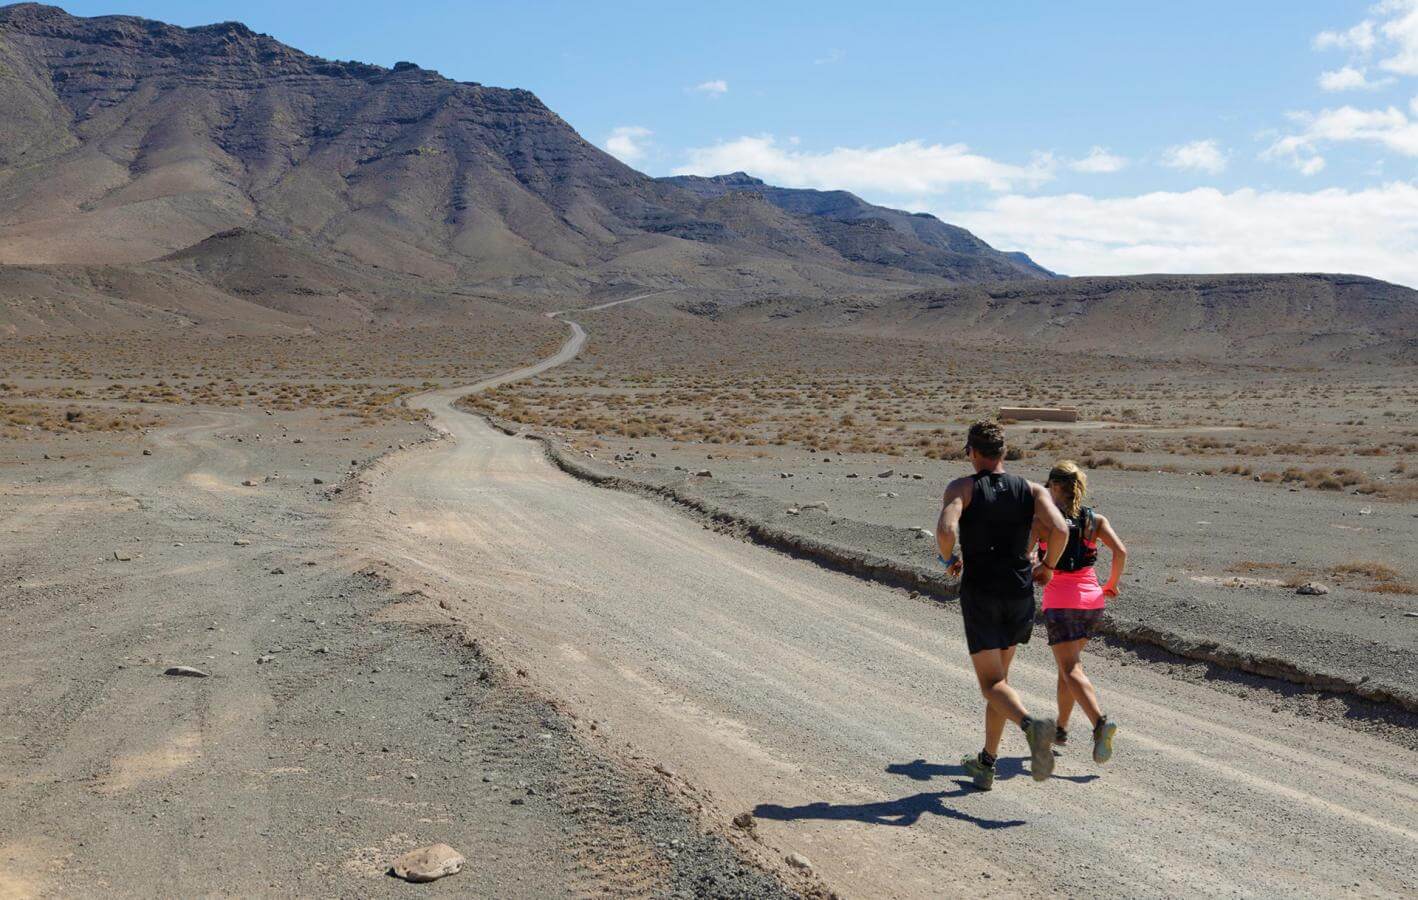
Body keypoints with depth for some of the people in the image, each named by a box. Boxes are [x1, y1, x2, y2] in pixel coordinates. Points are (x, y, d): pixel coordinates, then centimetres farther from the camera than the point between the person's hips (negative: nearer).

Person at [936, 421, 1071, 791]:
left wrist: (950, 559, -1)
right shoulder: (1032, 490, 4)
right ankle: (986, 763, 25)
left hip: (979, 594, -4)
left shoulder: (962, 488, -4)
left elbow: (946, 530, -22)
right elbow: (1060, 529, -13)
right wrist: (1048, 566, 5)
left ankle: (1032, 725, -34)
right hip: (1020, 594, 4)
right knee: (998, 676, 19)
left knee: (992, 684, -4)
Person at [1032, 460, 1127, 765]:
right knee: (1069, 662, 21)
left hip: (1060, 602, -5)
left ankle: (1100, 722, -31)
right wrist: (1112, 584, 7)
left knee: (1072, 670, -9)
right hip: (1092, 600, 5)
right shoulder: (1095, 519, 4)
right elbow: (1120, 551, -7)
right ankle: (1061, 728, 28)